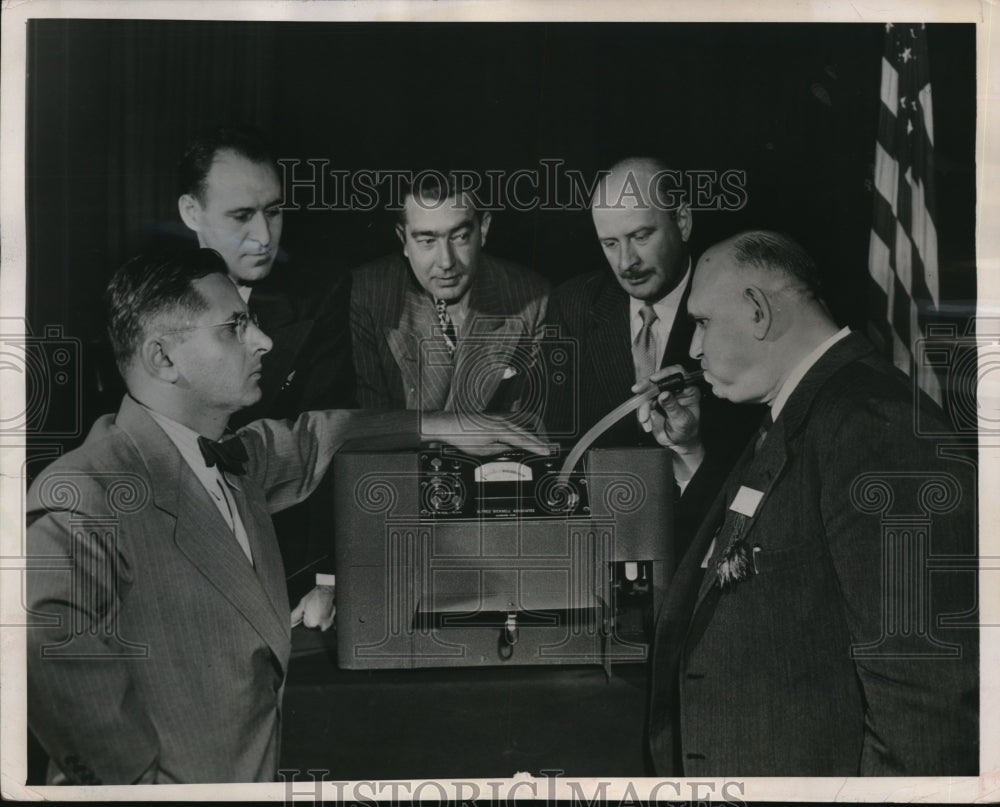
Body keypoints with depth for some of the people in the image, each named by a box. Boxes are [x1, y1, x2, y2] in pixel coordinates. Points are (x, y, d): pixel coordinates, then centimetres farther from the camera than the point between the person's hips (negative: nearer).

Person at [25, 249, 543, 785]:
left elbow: (311, 440, 23)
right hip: (180, 781, -7)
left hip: (257, 772, 8)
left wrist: (439, 427, 26)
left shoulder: (232, 464, 4)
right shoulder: (80, 505, -23)